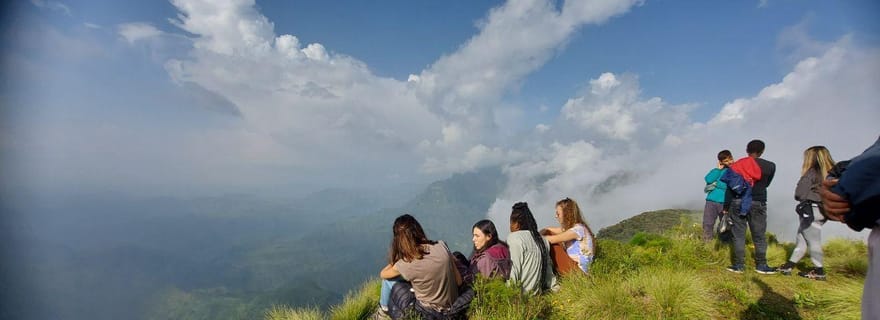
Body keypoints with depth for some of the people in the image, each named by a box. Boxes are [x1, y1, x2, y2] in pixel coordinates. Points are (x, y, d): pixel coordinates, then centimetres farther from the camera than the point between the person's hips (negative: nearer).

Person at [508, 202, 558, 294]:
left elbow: (513, 271, -15)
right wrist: (554, 287, 23)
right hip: (537, 290, 8)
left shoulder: (514, 237, -10)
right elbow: (548, 265, 15)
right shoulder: (541, 239, 11)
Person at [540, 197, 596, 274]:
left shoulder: (578, 229, -18)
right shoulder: (568, 227, 9)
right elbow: (548, 230, 9)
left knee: (550, 246, -18)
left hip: (578, 270, -9)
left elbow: (551, 239, -26)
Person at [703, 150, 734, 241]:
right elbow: (708, 179, -4)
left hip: (726, 203, -2)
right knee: (707, 225, 2)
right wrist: (718, 169, -1)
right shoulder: (717, 169, 15)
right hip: (711, 201, 3)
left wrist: (714, 184, -5)